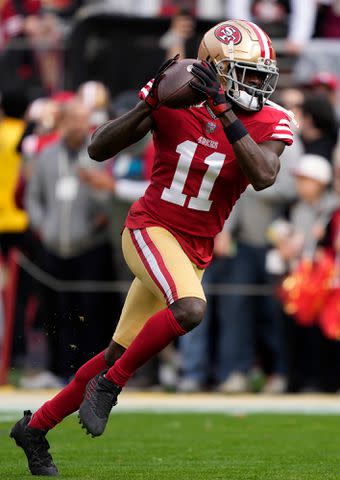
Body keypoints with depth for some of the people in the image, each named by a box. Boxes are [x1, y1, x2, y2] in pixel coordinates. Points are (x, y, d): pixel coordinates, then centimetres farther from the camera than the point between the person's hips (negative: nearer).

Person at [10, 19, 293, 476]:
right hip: (151, 228, -4)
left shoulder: (268, 124, -5)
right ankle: (108, 386, -14)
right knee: (190, 307, -33)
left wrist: (223, 110, -29)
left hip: (195, 250, 4)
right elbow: (98, 149, -10)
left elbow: (263, 176, -26)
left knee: (120, 354, 9)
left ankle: (35, 427, 25)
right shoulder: (174, 102, -9)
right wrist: (150, 103, -23)